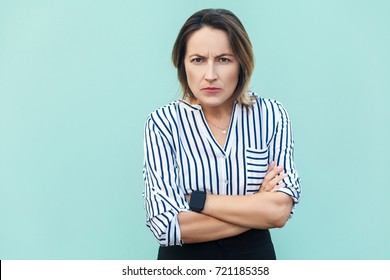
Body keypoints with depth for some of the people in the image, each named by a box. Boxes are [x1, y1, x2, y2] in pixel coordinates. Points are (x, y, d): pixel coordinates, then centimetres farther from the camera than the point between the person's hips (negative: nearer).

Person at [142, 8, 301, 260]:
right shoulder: (162, 123, -15)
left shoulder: (271, 115, -10)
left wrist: (193, 200, -19)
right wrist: (257, 206, -19)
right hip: (184, 258, -1)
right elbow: (166, 225, -23)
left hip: (255, 255, 2)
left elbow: (280, 211, -18)